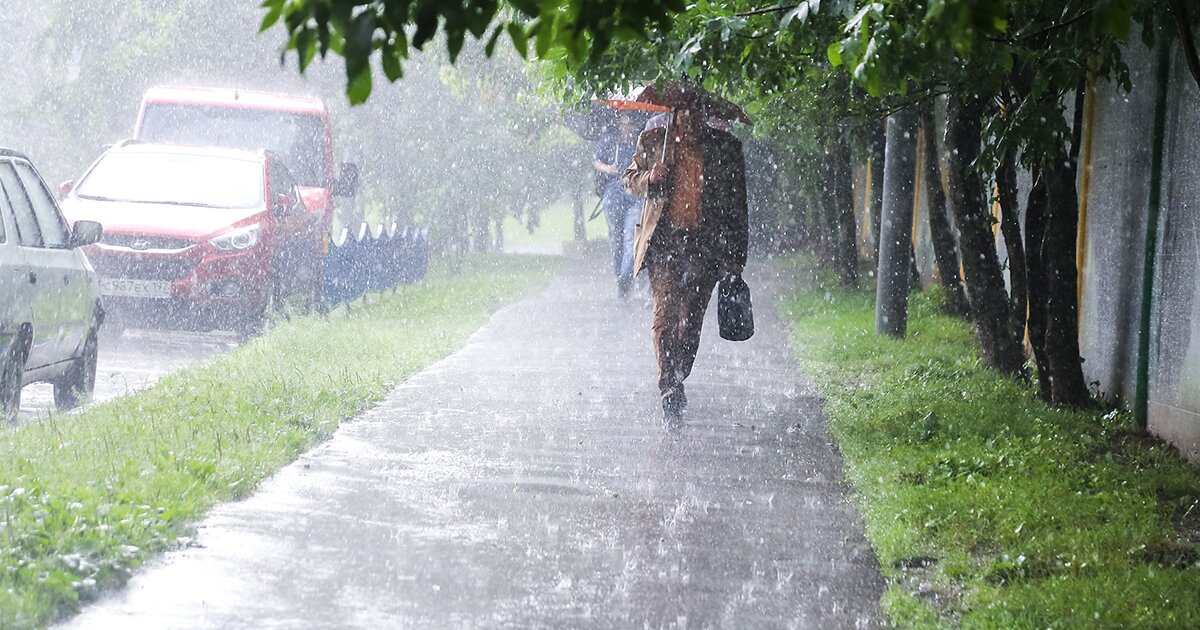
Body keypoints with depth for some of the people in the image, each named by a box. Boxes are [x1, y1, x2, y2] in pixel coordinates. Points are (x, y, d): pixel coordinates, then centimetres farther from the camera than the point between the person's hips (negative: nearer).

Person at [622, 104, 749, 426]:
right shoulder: (653, 140, 5)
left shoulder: (724, 146, 5)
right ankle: (670, 394, -14)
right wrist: (649, 178, -8)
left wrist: (736, 253, 5)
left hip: (705, 245, 1)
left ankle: (676, 384, 25)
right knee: (665, 315, -12)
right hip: (665, 241, -1)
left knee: (691, 320, 7)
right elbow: (629, 179, 17)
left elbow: (737, 203, 8)